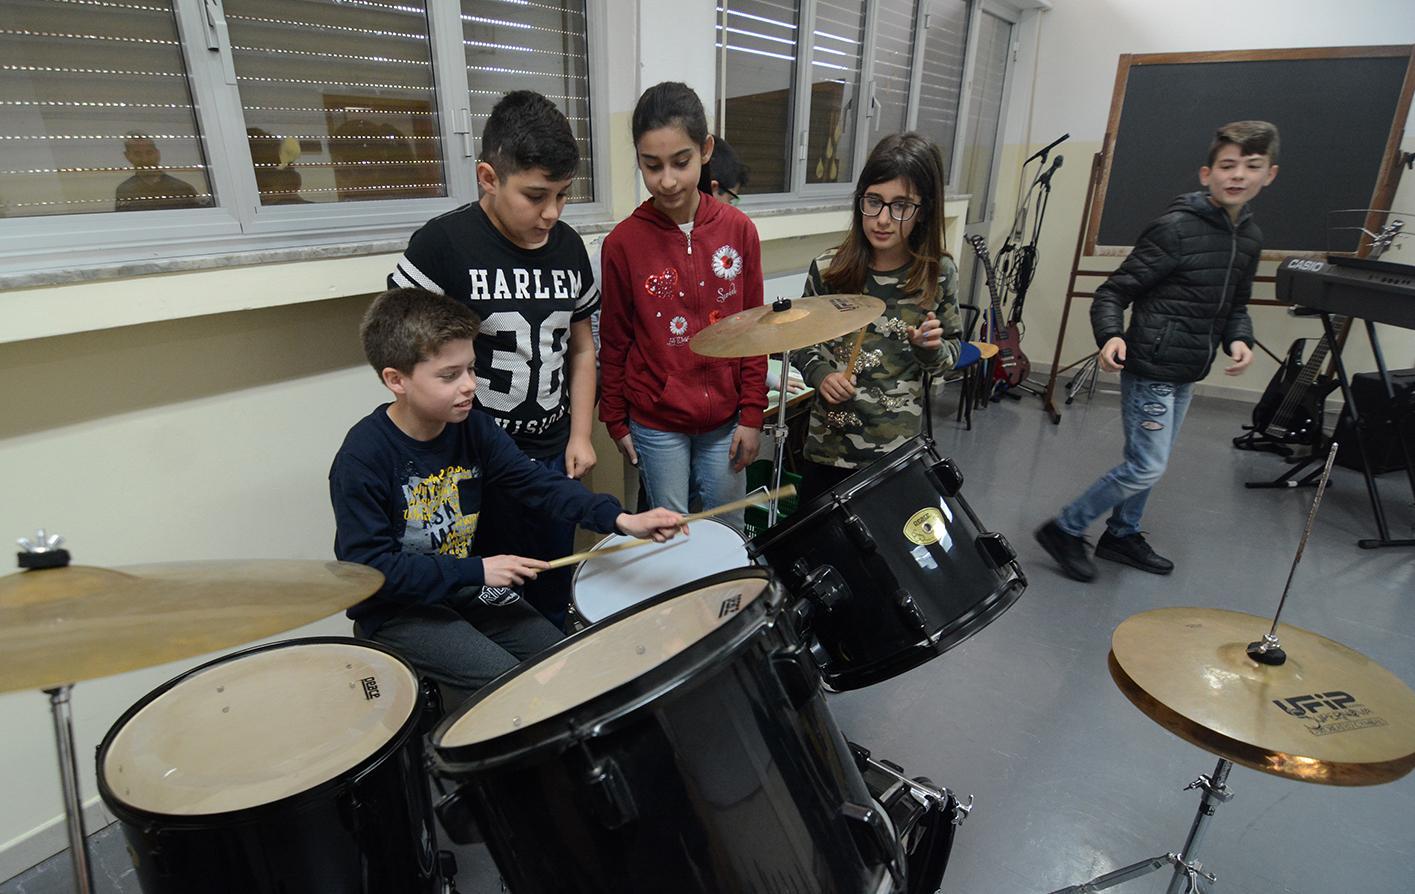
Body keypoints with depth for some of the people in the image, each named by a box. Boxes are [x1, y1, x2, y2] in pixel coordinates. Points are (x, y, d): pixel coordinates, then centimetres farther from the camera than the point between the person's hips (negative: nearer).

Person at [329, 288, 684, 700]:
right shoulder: (362, 457, -22)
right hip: (395, 610, -6)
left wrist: (621, 520, -25)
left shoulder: (473, 428, -5)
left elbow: (538, 481, -11)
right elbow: (368, 567, -23)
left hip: (467, 586, 6)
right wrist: (476, 570, -25)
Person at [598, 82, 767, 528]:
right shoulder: (623, 242, -9)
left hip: (725, 418, 2)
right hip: (656, 423, -1)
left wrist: (752, 415, -1)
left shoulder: (738, 230, -4)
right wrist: (616, 421, 3)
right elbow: (614, 341, 0)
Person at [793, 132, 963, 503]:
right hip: (831, 445, 0)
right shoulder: (827, 269, -7)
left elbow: (949, 356, 6)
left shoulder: (938, 274, -5)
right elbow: (803, 342, 5)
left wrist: (931, 348, -16)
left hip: (900, 448, 0)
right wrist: (821, 374, -15)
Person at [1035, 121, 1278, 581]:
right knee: (1146, 468, -7)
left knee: (1147, 463, 17)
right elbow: (1114, 291, -15)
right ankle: (1064, 530, 7)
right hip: (1151, 369, -8)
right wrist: (1111, 336, -33)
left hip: (1187, 374, 8)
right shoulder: (1175, 227, -16)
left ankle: (1121, 535, 33)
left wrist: (1238, 339, 1)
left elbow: (1236, 304, 20)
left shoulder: (1249, 237, 9)